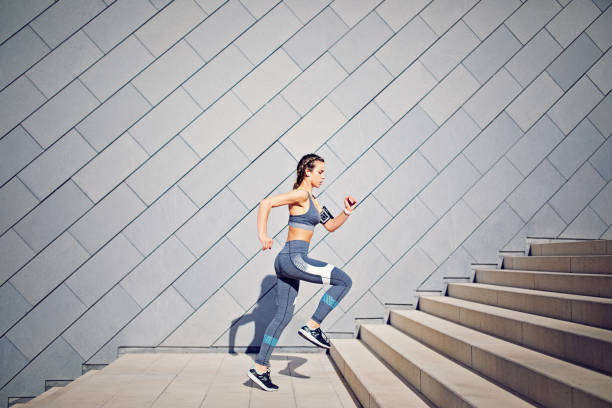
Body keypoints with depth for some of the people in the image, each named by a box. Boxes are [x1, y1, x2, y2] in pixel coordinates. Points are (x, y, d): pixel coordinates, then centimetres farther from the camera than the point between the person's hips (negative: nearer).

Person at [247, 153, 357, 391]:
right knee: (343, 281, -6)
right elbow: (266, 203, -18)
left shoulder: (312, 200, 21)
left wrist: (347, 212, 10)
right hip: (294, 258, -10)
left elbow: (331, 225, 25)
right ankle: (312, 327, -1)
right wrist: (262, 235, -24)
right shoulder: (300, 194, -8)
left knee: (283, 315, 10)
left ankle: (260, 368, 13)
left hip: (286, 261, 10)